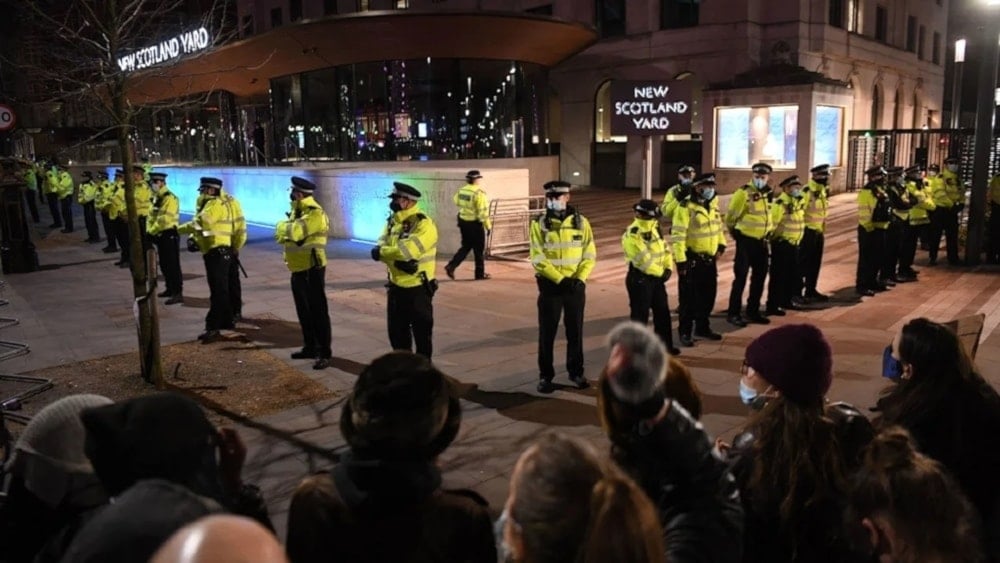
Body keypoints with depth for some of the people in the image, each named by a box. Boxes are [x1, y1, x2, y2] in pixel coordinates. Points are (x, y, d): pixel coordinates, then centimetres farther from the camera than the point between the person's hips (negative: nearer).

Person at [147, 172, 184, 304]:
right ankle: (170, 289, 28)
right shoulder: (157, 198, 15)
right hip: (161, 236, 10)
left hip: (170, 235, -10)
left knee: (173, 265, -9)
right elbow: (151, 215, 15)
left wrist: (152, 232, -15)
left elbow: (164, 220, -24)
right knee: (164, 265, 17)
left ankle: (178, 293, -8)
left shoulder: (170, 198, -18)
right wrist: (149, 230, -1)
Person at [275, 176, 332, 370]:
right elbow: (282, 234, 15)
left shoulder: (315, 213, -18)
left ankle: (325, 353, -3)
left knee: (318, 311, -6)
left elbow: (294, 232, -28)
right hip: (298, 268, 10)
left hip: (312, 269, -10)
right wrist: (284, 230, -6)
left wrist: (282, 225, -8)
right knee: (304, 311, 17)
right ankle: (310, 347, 29)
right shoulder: (297, 211, 14)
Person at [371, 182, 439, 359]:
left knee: (422, 331, 6)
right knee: (397, 331, 17)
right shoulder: (392, 221, 7)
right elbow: (381, 249, -5)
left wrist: (381, 251, -16)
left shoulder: (424, 224, -17)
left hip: (417, 288, -7)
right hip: (396, 287, 7)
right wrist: (397, 262, -24)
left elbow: (407, 251, -30)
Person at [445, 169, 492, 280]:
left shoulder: (461, 190, 3)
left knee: (466, 246, 19)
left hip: (463, 221, 7)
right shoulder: (479, 193, -18)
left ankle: (451, 266, 5)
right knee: (479, 249, 7)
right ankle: (480, 273, 16)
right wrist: (488, 226, -13)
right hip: (475, 223, -7)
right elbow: (483, 211, -20)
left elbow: (456, 202, 18)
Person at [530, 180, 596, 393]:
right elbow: (537, 258, -11)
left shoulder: (581, 222, 2)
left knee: (575, 331, 11)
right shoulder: (539, 224, -4)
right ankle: (545, 376, 14)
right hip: (550, 285, -2)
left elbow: (590, 254, 1)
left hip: (576, 285, 2)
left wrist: (580, 278, -14)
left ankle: (576, 372, 25)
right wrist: (560, 279, -18)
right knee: (547, 332, 4)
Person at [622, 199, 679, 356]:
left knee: (663, 312, 17)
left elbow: (665, 249, 13)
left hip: (657, 278, 9)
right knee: (640, 315, -1)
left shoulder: (654, 229, 8)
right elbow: (644, 261, -23)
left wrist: (668, 268, -1)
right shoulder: (631, 236, -20)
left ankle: (666, 345, 31)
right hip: (640, 280, -9)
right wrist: (661, 273, -12)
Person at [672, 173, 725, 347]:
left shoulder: (713, 205, 9)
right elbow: (678, 236, -20)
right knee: (689, 298, -1)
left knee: (708, 295, 16)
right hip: (691, 260, -8)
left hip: (709, 259, 8)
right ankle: (685, 332, 10)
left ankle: (703, 327, 31)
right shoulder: (685, 208, -17)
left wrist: (721, 245, 10)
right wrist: (680, 260, -22)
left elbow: (718, 226, 23)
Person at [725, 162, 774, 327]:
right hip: (746, 240, -7)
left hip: (762, 241, 7)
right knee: (741, 277, -6)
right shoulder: (744, 193, -16)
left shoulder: (768, 193, 8)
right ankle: (733, 313, 1)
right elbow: (731, 216, -11)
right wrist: (735, 232, 3)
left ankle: (753, 311, 24)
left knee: (759, 276, 13)